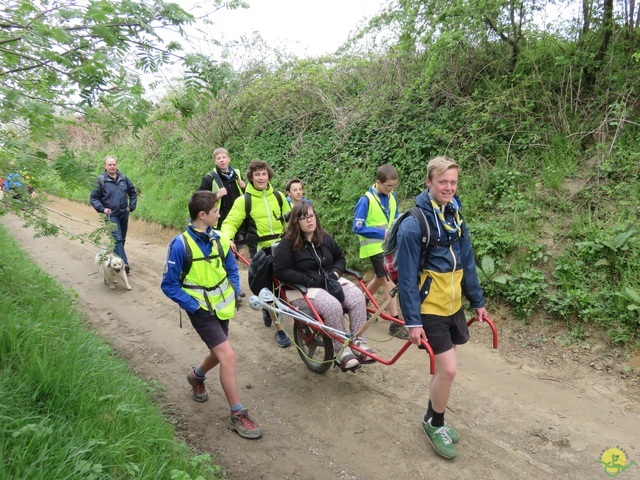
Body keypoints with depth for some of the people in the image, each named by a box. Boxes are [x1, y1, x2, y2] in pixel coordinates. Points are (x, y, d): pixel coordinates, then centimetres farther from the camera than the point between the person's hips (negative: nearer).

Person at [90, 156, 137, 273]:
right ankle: (123, 263, -19)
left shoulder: (123, 179, 6)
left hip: (124, 214, 5)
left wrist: (131, 206, 9)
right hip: (111, 215, -5)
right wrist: (102, 209, -15)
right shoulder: (100, 180, -5)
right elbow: (93, 198, -3)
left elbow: (133, 192, 19)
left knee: (122, 239, 13)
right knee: (117, 238, -15)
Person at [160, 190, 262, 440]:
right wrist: (193, 306, -16)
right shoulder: (181, 245, -18)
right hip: (201, 310, -6)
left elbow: (232, 269, 12)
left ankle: (196, 376, 53)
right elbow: (169, 285, -12)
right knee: (228, 355, -15)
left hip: (222, 307, 6)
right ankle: (237, 415, -1)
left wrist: (234, 295, 1)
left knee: (218, 353, 20)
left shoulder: (220, 239, -2)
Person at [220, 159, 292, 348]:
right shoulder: (244, 200, -7)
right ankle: (279, 330, 10)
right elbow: (231, 223, -7)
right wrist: (227, 239, -26)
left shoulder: (278, 196, 3)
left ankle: (267, 309, 44)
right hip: (262, 251, -3)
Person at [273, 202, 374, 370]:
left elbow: (340, 258, 24)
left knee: (357, 296, -22)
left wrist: (336, 271, -1)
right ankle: (341, 352, -20)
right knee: (333, 306, -35)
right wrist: (310, 281, -20)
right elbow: (280, 271, -17)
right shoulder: (287, 244, -8)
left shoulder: (325, 238, 11)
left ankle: (359, 345, -19)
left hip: (330, 282, 6)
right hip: (303, 289, -6)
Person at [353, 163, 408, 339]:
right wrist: (382, 233, -20)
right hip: (375, 246, -7)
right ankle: (395, 323, -5)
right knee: (390, 282, -11)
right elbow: (358, 227, -16)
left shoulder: (392, 198, 3)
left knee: (380, 279, 20)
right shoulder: (366, 200, -16)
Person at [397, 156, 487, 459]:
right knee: (448, 370, -5)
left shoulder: (455, 216, 3)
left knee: (443, 367, 16)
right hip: (430, 309, -7)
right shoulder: (414, 224, -19)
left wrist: (477, 301, 12)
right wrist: (412, 321, -19)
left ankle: (433, 418, 36)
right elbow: (406, 276, -18)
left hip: (453, 306, 7)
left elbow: (467, 263, 11)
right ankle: (434, 423, 20)